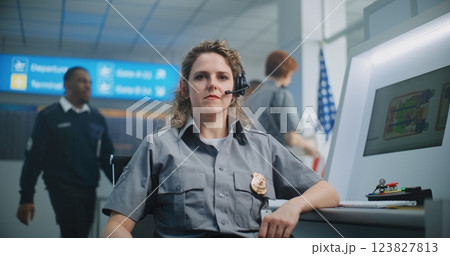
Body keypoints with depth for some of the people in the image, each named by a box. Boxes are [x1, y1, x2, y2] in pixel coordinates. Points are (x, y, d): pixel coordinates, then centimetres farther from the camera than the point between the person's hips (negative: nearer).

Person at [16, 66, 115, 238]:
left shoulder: (97, 119, 11)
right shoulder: (49, 117, -1)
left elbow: (107, 156, 12)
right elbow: (34, 158, -2)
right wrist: (26, 198, -6)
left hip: (89, 190, 5)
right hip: (63, 189, -5)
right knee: (77, 237, -17)